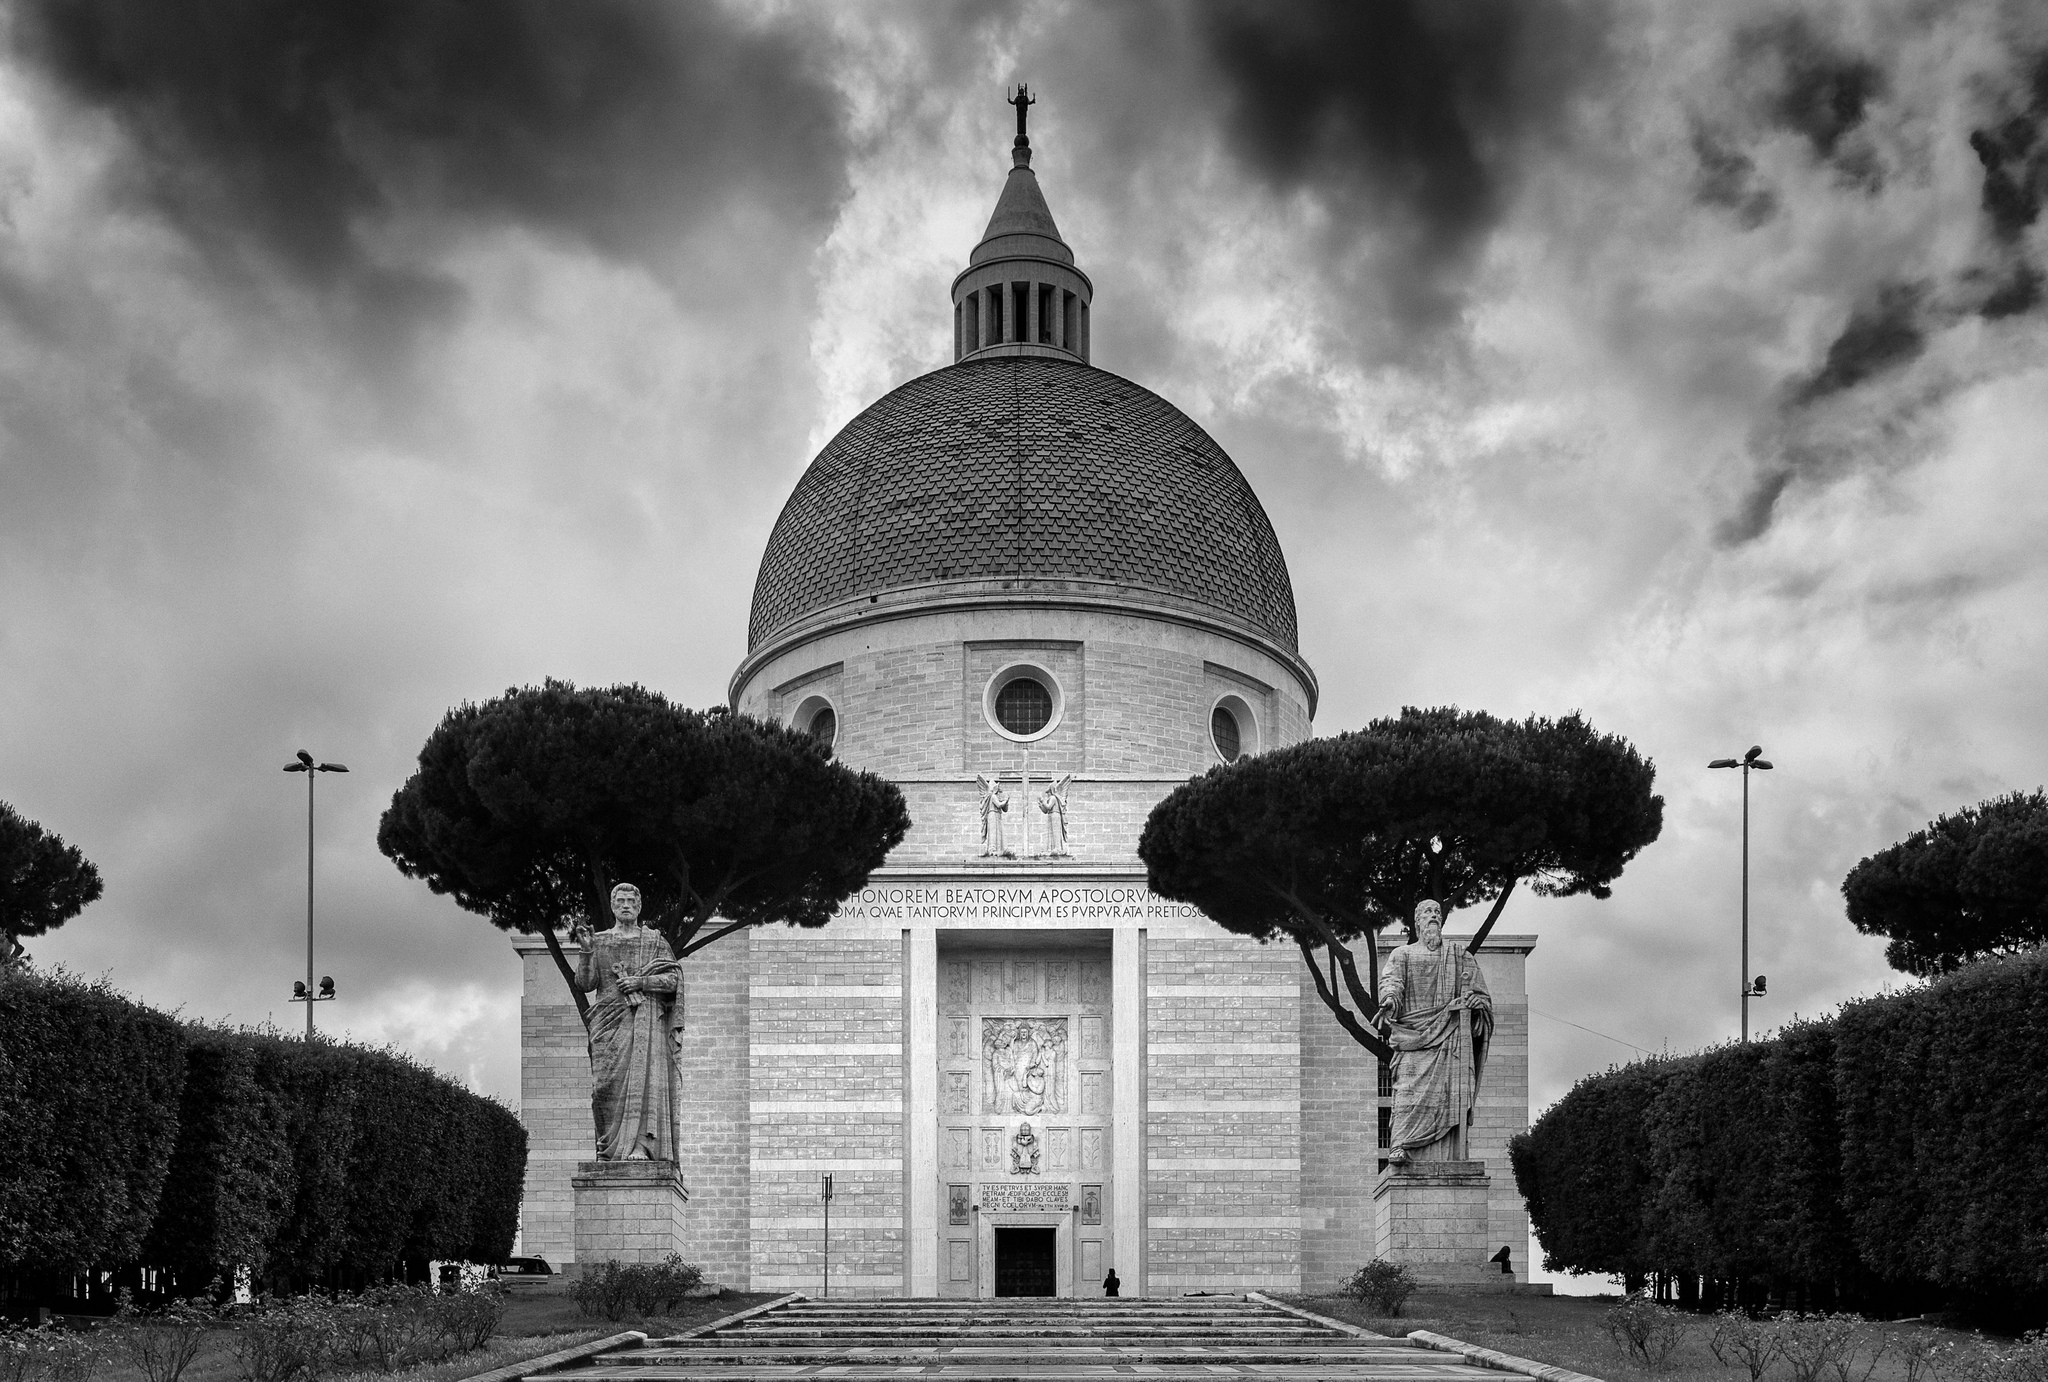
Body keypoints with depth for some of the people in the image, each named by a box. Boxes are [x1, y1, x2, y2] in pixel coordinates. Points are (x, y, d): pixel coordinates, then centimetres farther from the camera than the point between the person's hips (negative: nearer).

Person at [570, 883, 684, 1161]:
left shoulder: (655, 941, 12)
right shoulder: (599, 942, 14)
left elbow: (673, 979, 4)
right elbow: (585, 983, 4)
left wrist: (642, 982, -9)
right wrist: (587, 951, -9)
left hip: (646, 1019, -2)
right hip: (610, 1021, 2)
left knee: (643, 1075, -18)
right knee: (607, 1083, -7)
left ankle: (640, 1146, -25)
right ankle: (608, 1145, 3)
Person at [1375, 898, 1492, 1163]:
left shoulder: (1460, 958, 24)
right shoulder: (1402, 954, 19)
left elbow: (1482, 995, 20)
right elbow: (1391, 980, -1)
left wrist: (1473, 1003, -4)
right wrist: (1390, 1000, -24)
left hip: (1451, 1035, 1)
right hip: (1414, 1035, -1)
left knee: (1450, 1092, -11)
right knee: (1410, 1091, -18)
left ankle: (1447, 1159, -15)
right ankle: (1401, 1146, -25)